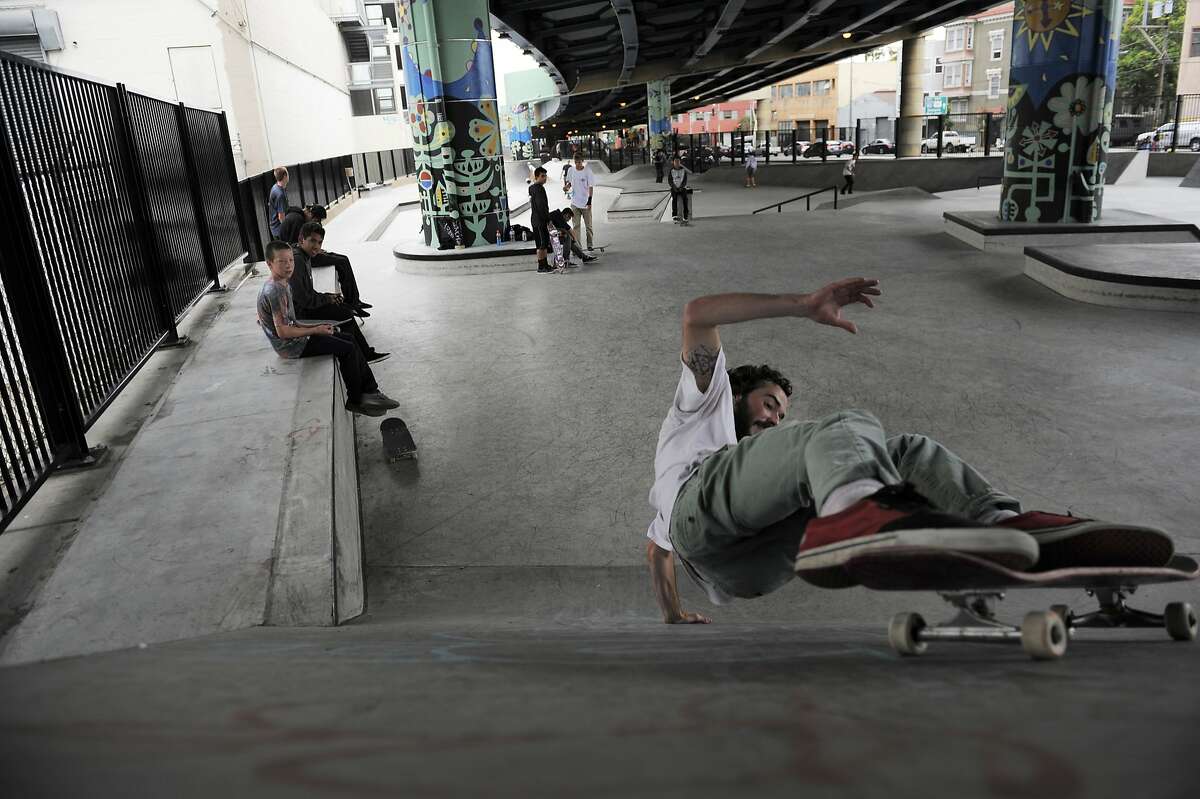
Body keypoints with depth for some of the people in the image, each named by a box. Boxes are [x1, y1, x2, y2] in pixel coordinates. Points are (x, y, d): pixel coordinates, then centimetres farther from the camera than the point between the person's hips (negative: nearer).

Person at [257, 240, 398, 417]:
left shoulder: (284, 284, 9)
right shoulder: (274, 290, -23)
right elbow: (282, 331, -26)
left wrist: (314, 327, 5)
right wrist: (315, 331, -17)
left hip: (295, 338, 10)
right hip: (290, 347, -10)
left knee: (349, 340, 10)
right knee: (348, 349, -12)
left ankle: (371, 391, 9)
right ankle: (355, 401, 1)